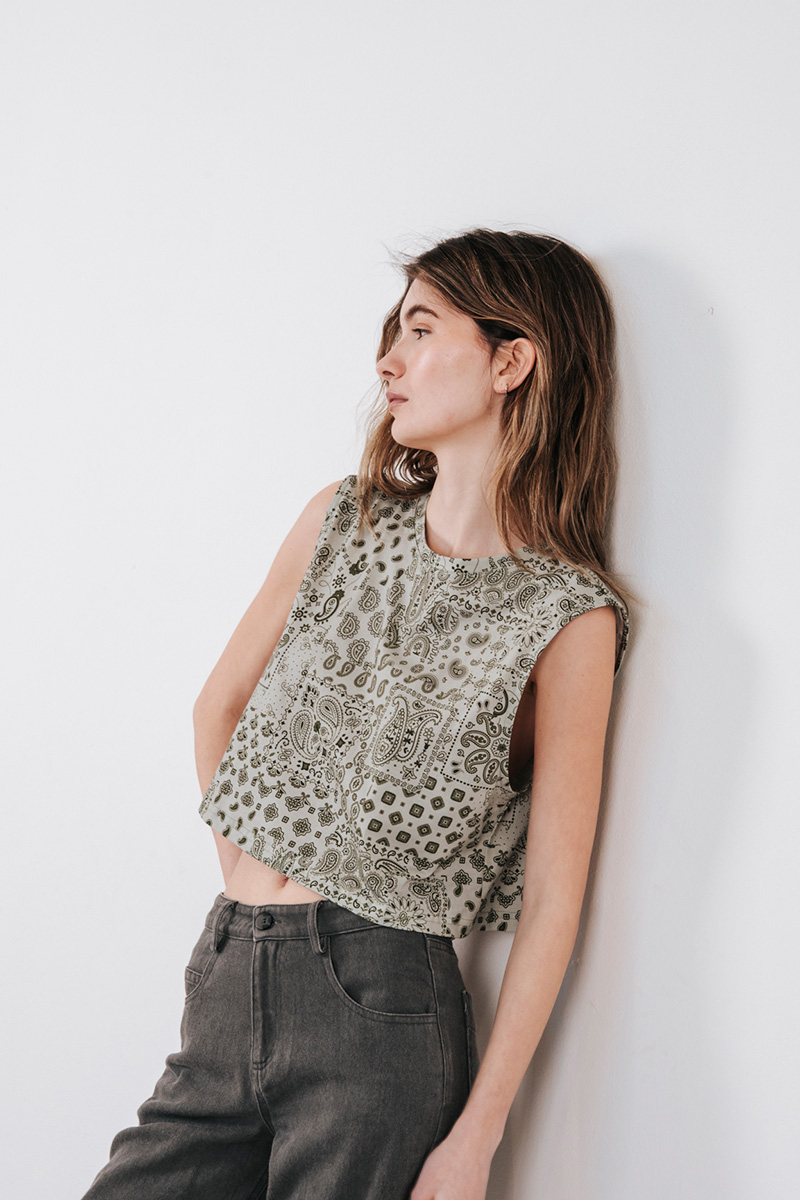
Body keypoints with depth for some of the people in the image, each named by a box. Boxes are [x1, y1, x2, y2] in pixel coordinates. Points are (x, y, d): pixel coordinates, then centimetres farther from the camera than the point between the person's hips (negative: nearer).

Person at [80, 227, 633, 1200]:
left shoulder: (570, 617, -7)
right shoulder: (344, 519, 7)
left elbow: (552, 899, -7)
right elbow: (220, 705, 17)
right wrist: (249, 884, 9)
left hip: (380, 1014, -4)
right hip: (225, 984, 5)